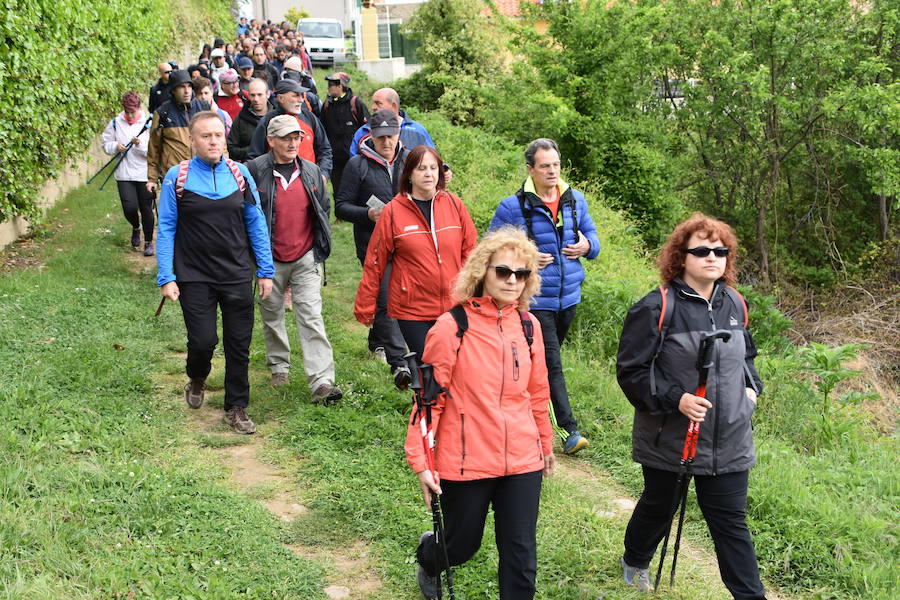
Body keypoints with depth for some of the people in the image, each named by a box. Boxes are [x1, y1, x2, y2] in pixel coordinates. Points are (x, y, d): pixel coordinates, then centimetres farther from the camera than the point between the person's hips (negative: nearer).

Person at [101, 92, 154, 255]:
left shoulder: (148, 124, -3)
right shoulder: (115, 123, 4)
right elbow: (106, 144, 12)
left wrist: (140, 145, -21)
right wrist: (115, 146, -8)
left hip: (144, 174, -1)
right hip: (124, 174, 2)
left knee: (146, 209, 4)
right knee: (130, 208, -8)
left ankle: (148, 242, 22)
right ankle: (135, 228, 26)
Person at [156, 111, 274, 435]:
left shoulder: (239, 173, 3)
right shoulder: (177, 177, -3)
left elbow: (256, 223, 8)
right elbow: (166, 229, 0)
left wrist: (265, 271, 6)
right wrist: (166, 277, -6)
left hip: (237, 275, 2)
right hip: (194, 277, -2)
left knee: (239, 345, 5)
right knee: (203, 340, -6)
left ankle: (236, 408, 21)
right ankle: (196, 379, 28)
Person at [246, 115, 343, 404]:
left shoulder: (311, 171, 5)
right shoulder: (255, 170, -7)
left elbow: (324, 209, 16)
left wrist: (321, 245, 10)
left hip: (306, 258, 1)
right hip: (271, 259, -1)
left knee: (312, 317, -7)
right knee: (272, 315, 14)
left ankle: (322, 382, -12)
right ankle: (279, 366, 35)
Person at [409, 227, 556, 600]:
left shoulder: (528, 326, 2)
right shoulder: (452, 327, -13)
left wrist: (546, 444, 21)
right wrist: (419, 461, -10)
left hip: (522, 460, 3)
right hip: (466, 463, -3)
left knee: (521, 556, 5)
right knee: (462, 546, 16)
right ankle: (428, 557, 51)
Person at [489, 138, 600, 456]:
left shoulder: (576, 200, 5)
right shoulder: (512, 207, -10)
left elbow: (591, 234, 18)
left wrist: (587, 246, -6)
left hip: (568, 296, 6)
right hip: (535, 300, -5)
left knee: (546, 359, 19)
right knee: (552, 364, -7)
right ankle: (569, 430, -4)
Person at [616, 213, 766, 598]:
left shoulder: (735, 304, 5)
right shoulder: (656, 308, -15)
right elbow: (631, 370, -14)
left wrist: (751, 387, 6)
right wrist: (675, 399, -23)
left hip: (729, 440, 3)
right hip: (670, 437, -3)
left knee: (731, 521, 5)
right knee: (659, 507, 19)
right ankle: (635, 561, 47)